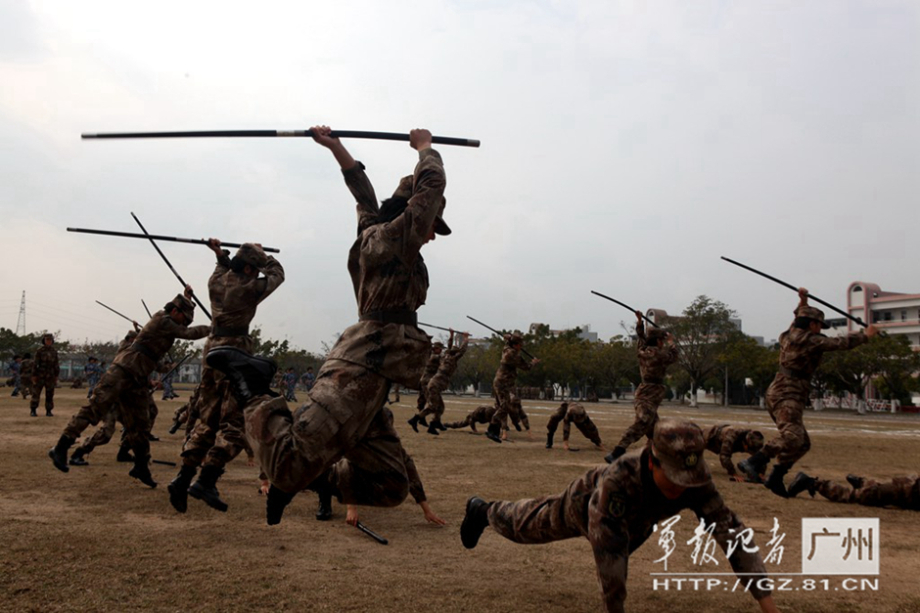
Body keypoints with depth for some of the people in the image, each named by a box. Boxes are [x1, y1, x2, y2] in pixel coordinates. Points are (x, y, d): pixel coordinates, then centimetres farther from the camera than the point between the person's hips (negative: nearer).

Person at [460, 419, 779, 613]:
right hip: (583, 502, -3)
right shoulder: (619, 480, -52)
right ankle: (482, 510, 54)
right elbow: (609, 551, -50)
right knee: (524, 525, 24)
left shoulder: (695, 480, -37)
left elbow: (731, 531, -37)